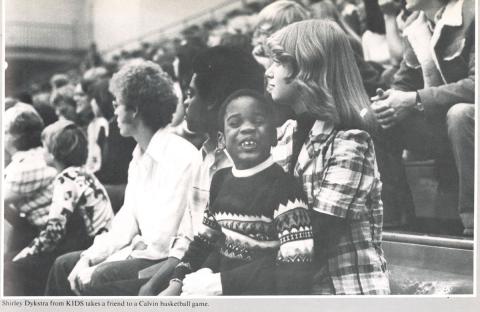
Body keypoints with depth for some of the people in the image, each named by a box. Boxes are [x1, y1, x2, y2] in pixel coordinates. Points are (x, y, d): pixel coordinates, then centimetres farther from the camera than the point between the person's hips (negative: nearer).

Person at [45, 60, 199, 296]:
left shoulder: (178, 157, -19)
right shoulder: (140, 157, 12)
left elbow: (160, 241, -22)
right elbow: (127, 220, 12)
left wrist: (96, 269, -15)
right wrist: (89, 258, -3)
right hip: (141, 252, 10)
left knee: (97, 280, -27)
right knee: (64, 265, 7)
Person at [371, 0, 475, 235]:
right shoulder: (416, 28, 8)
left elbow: (474, 84, -26)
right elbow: (403, 84, 12)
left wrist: (415, 100, -28)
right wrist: (387, 100, -12)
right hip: (439, 128, 7)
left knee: (460, 113, -38)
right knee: (373, 119, -6)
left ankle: (473, 221, -27)